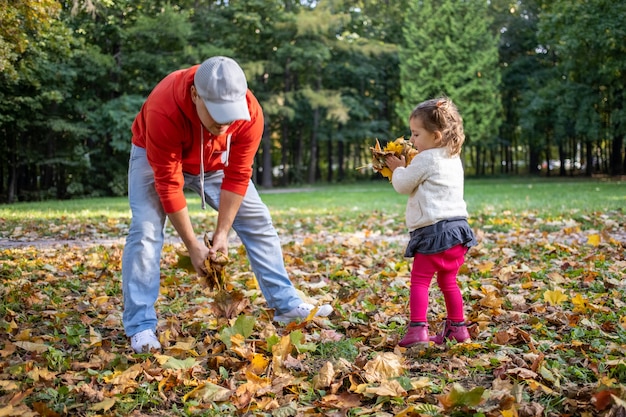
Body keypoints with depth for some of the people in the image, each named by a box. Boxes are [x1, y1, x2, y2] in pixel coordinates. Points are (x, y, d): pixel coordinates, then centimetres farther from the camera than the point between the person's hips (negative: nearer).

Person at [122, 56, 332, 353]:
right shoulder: (163, 111, -41)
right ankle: (141, 327, -13)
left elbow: (237, 177, -23)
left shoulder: (250, 113, -31)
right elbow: (168, 183, -34)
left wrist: (221, 233, -22)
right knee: (145, 230, -20)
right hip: (156, 158, -3)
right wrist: (192, 244, -29)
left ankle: (285, 304, 6)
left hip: (215, 161, 3)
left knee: (257, 220, -3)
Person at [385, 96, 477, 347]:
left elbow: (403, 185, -2)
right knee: (448, 281, 18)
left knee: (420, 281, -4)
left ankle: (418, 330, -10)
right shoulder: (453, 158, 16)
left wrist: (398, 169, 15)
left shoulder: (425, 159, -12)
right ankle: (458, 328, 23)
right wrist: (406, 168, 20)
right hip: (456, 227, 9)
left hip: (433, 232, -9)